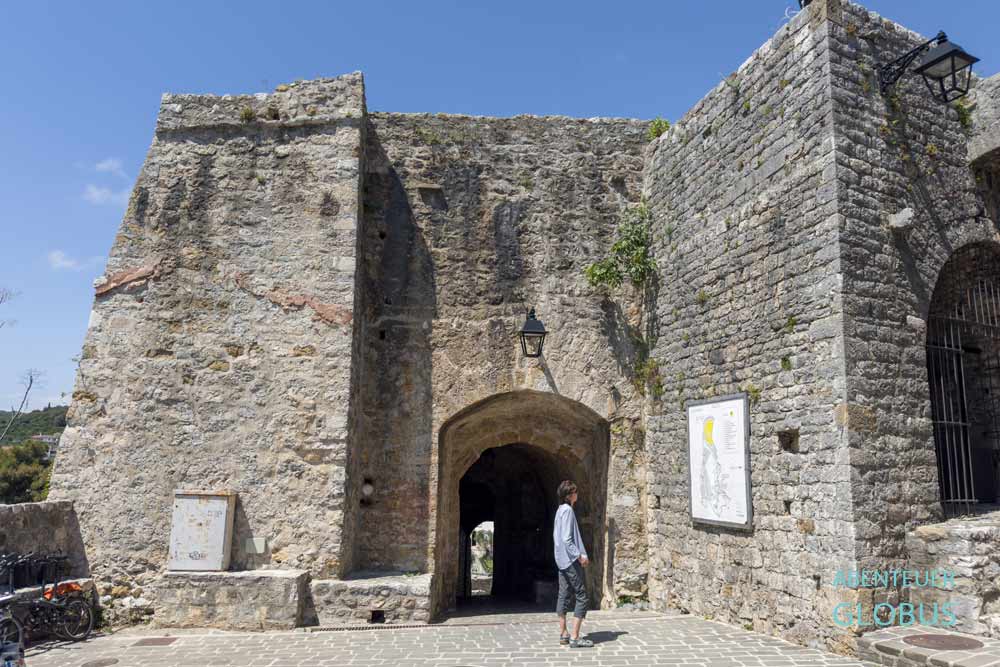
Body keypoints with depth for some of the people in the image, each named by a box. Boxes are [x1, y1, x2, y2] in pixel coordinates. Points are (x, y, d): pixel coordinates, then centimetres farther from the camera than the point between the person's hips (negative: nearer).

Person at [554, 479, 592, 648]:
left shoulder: (560, 510, 13)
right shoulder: (567, 510, -16)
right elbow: (567, 538, -22)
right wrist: (580, 555, -16)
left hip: (562, 560, 10)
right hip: (571, 560, -10)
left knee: (564, 596, 11)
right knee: (581, 597, -6)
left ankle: (563, 634, 16)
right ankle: (575, 638, -7)